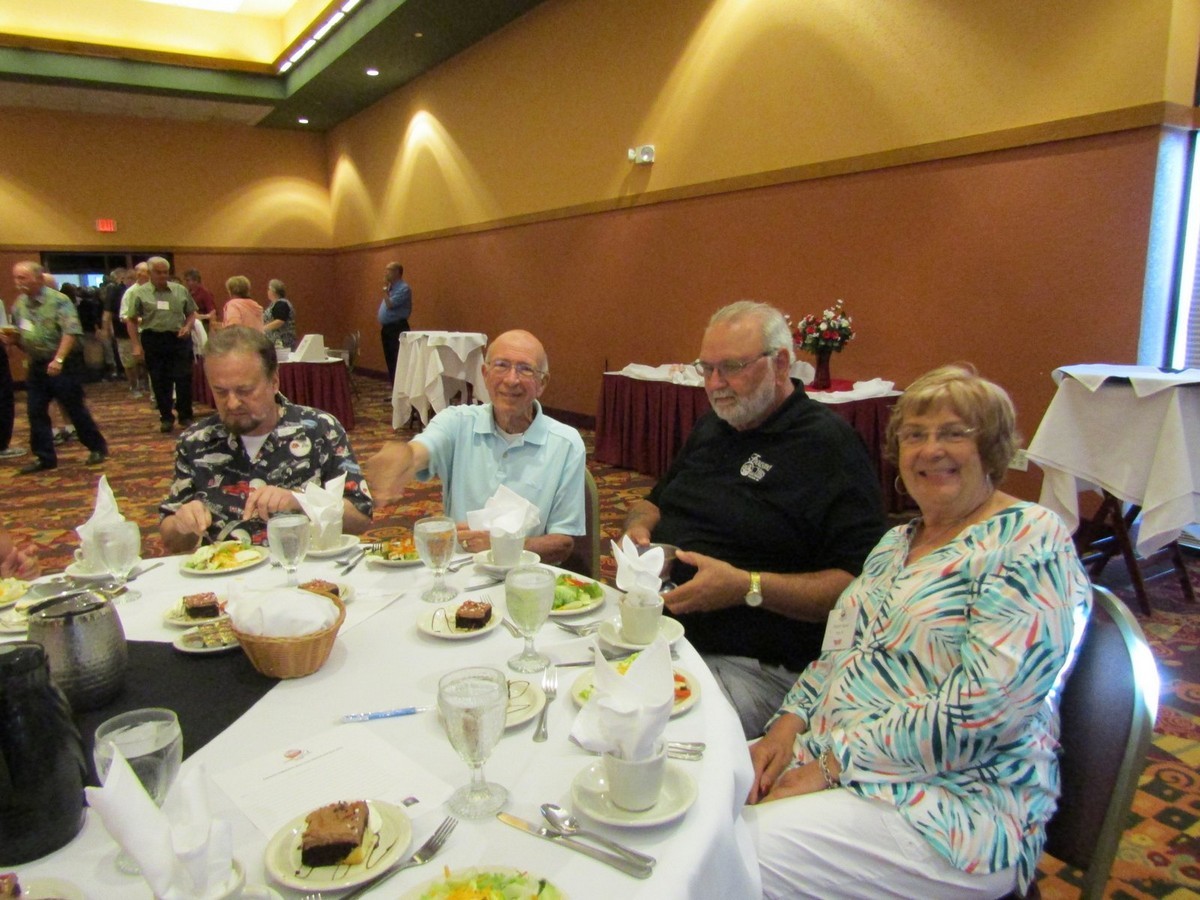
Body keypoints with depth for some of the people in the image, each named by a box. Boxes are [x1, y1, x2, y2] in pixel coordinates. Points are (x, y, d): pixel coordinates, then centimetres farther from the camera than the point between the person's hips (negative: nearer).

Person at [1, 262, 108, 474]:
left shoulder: (58, 301, -11)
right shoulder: (19, 305, 8)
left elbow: (71, 332, -20)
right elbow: (20, 337, 18)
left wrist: (58, 359, -29)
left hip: (63, 365, -6)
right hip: (36, 366, 7)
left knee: (75, 409, 0)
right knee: (36, 412, 6)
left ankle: (97, 448, 15)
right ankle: (44, 457, 16)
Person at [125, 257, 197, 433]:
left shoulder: (180, 291, 6)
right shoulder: (139, 293, 0)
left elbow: (191, 313, 14)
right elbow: (131, 321, 2)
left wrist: (187, 326, -6)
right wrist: (136, 345, -4)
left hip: (179, 339, 1)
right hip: (153, 340, -1)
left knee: (183, 378, -1)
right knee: (160, 381, 6)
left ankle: (185, 416, 12)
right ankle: (166, 418, 18)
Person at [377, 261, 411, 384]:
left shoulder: (403, 288, -14)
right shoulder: (391, 287, 17)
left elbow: (390, 305, -23)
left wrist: (385, 289, -13)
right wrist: (382, 326, 20)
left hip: (397, 329, -10)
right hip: (387, 328, 10)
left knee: (397, 360, -9)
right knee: (389, 359, 12)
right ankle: (392, 383, 19)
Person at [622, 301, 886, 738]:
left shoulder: (829, 445, -9)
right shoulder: (711, 427, 16)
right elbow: (655, 501, 29)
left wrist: (748, 588, -22)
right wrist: (638, 528, 5)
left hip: (752, 664, -7)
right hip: (654, 626, 8)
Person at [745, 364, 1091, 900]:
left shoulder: (1031, 540, -11)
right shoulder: (895, 545, 15)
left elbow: (981, 707, -21)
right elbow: (838, 654, 16)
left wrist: (832, 764, -18)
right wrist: (789, 727, -3)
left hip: (953, 805, -7)